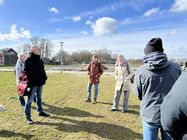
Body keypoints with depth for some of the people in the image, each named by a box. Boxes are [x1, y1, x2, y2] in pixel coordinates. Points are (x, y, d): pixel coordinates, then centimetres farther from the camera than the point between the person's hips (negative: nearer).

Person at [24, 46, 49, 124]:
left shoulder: (40, 60, 15)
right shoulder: (29, 60, -11)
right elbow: (26, 71, -16)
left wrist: (44, 77, 10)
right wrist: (30, 81, -21)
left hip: (40, 83, 8)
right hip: (33, 83, -8)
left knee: (39, 98, 20)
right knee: (30, 100, 0)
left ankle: (40, 111, 35)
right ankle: (28, 117, 10)